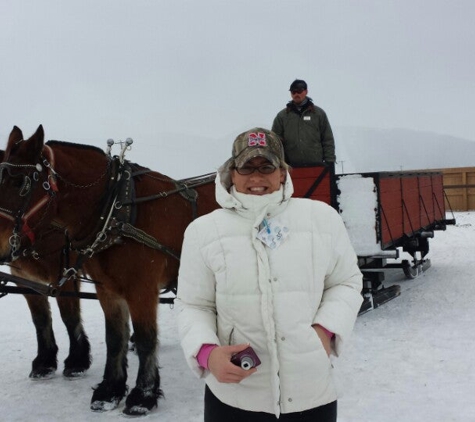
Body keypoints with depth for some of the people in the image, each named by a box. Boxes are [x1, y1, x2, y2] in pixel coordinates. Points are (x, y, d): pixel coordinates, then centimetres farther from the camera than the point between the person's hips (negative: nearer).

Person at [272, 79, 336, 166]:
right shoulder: (282, 116, 10)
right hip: (291, 168, 0)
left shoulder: (319, 113, 11)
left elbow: (328, 140, 9)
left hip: (316, 167, 0)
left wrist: (329, 162, 0)